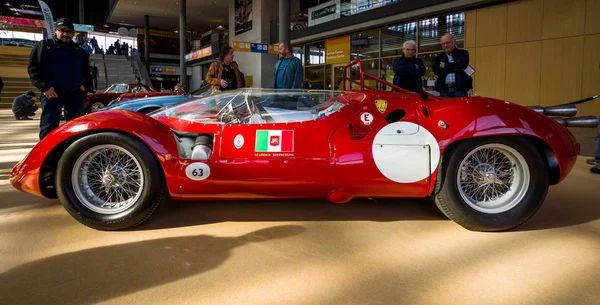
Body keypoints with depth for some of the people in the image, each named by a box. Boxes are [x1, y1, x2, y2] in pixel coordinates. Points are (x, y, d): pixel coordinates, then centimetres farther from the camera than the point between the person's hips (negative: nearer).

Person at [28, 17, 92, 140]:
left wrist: (85, 85, 6)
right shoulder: (43, 45, 8)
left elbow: (87, 72, 26)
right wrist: (44, 87, -13)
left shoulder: (80, 51, 20)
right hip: (52, 93, -4)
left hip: (75, 93, 4)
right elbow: (33, 68, 0)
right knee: (49, 127, -6)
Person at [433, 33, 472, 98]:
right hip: (444, 90, 2)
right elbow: (435, 71, -2)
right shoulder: (439, 58, 17)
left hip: (460, 89, -2)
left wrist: (446, 65, -4)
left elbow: (463, 64, -11)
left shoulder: (463, 53, 10)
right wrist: (454, 68, -5)